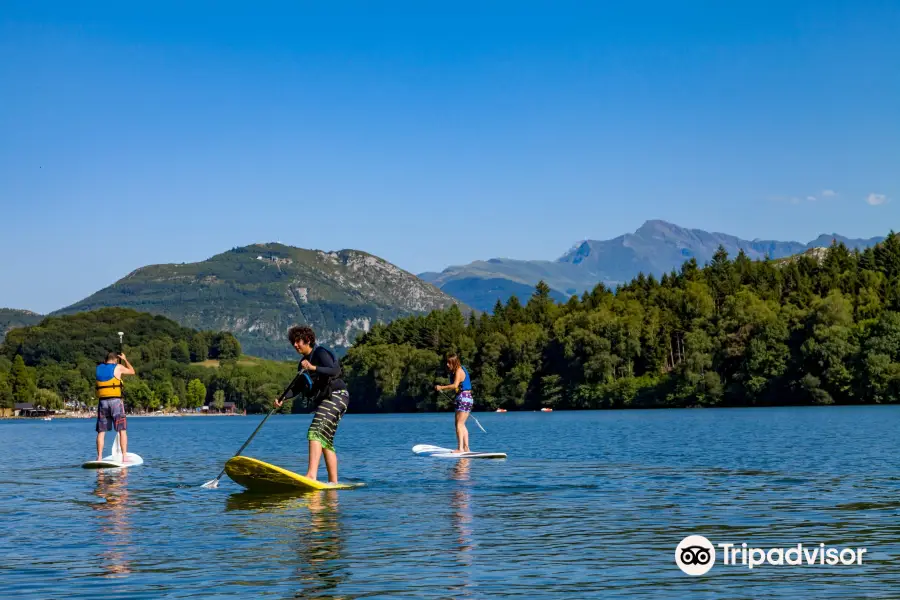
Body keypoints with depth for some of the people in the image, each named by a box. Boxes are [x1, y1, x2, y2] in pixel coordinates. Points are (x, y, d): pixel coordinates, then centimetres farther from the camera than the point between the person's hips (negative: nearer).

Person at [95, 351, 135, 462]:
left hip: (102, 402, 4)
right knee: (122, 430, -2)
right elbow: (132, 371, 17)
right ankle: (124, 456, -9)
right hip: (115, 401, -4)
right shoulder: (118, 367, 1)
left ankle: (99, 458, 4)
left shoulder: (98, 368, 12)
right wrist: (125, 359, 30)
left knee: (101, 432, 7)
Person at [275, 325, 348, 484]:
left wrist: (313, 368, -35)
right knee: (325, 441, 11)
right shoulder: (303, 362, 19)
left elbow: (334, 371, -24)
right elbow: (298, 387, 19)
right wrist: (283, 398, 4)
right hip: (326, 400, 10)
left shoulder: (320, 353, -9)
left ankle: (311, 475, -37)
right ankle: (333, 482, 15)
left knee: (315, 432, -24)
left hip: (336, 396, -10)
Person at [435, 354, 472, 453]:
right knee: (462, 424, 15)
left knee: (459, 424, -10)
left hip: (463, 397, -10)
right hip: (468, 398, 10)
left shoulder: (459, 371, -13)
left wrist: (441, 387, -24)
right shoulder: (461, 369, 18)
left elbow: (455, 385, -26)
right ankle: (466, 447, 16)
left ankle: (460, 448, -14)